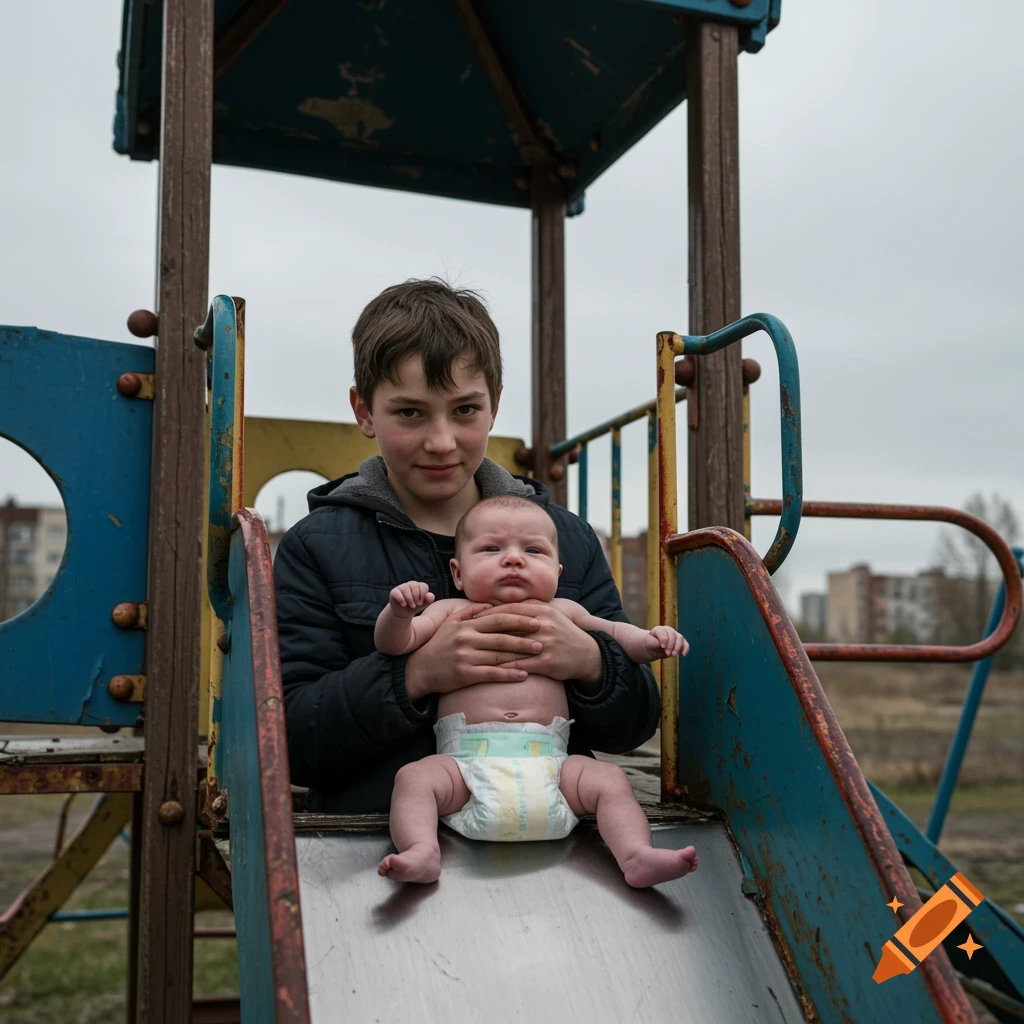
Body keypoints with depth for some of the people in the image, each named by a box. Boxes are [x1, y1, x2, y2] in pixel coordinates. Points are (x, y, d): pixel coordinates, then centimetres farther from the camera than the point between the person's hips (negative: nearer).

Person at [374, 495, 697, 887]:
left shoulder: (561, 613, 19)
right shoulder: (451, 612, 14)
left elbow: (612, 632, 32)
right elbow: (394, 644, 5)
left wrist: (648, 640, 11)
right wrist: (398, 612, -18)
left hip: (549, 765, 2)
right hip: (466, 762, -1)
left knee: (609, 779, -17)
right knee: (414, 777, -26)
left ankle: (637, 856, -25)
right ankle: (422, 852, -38)